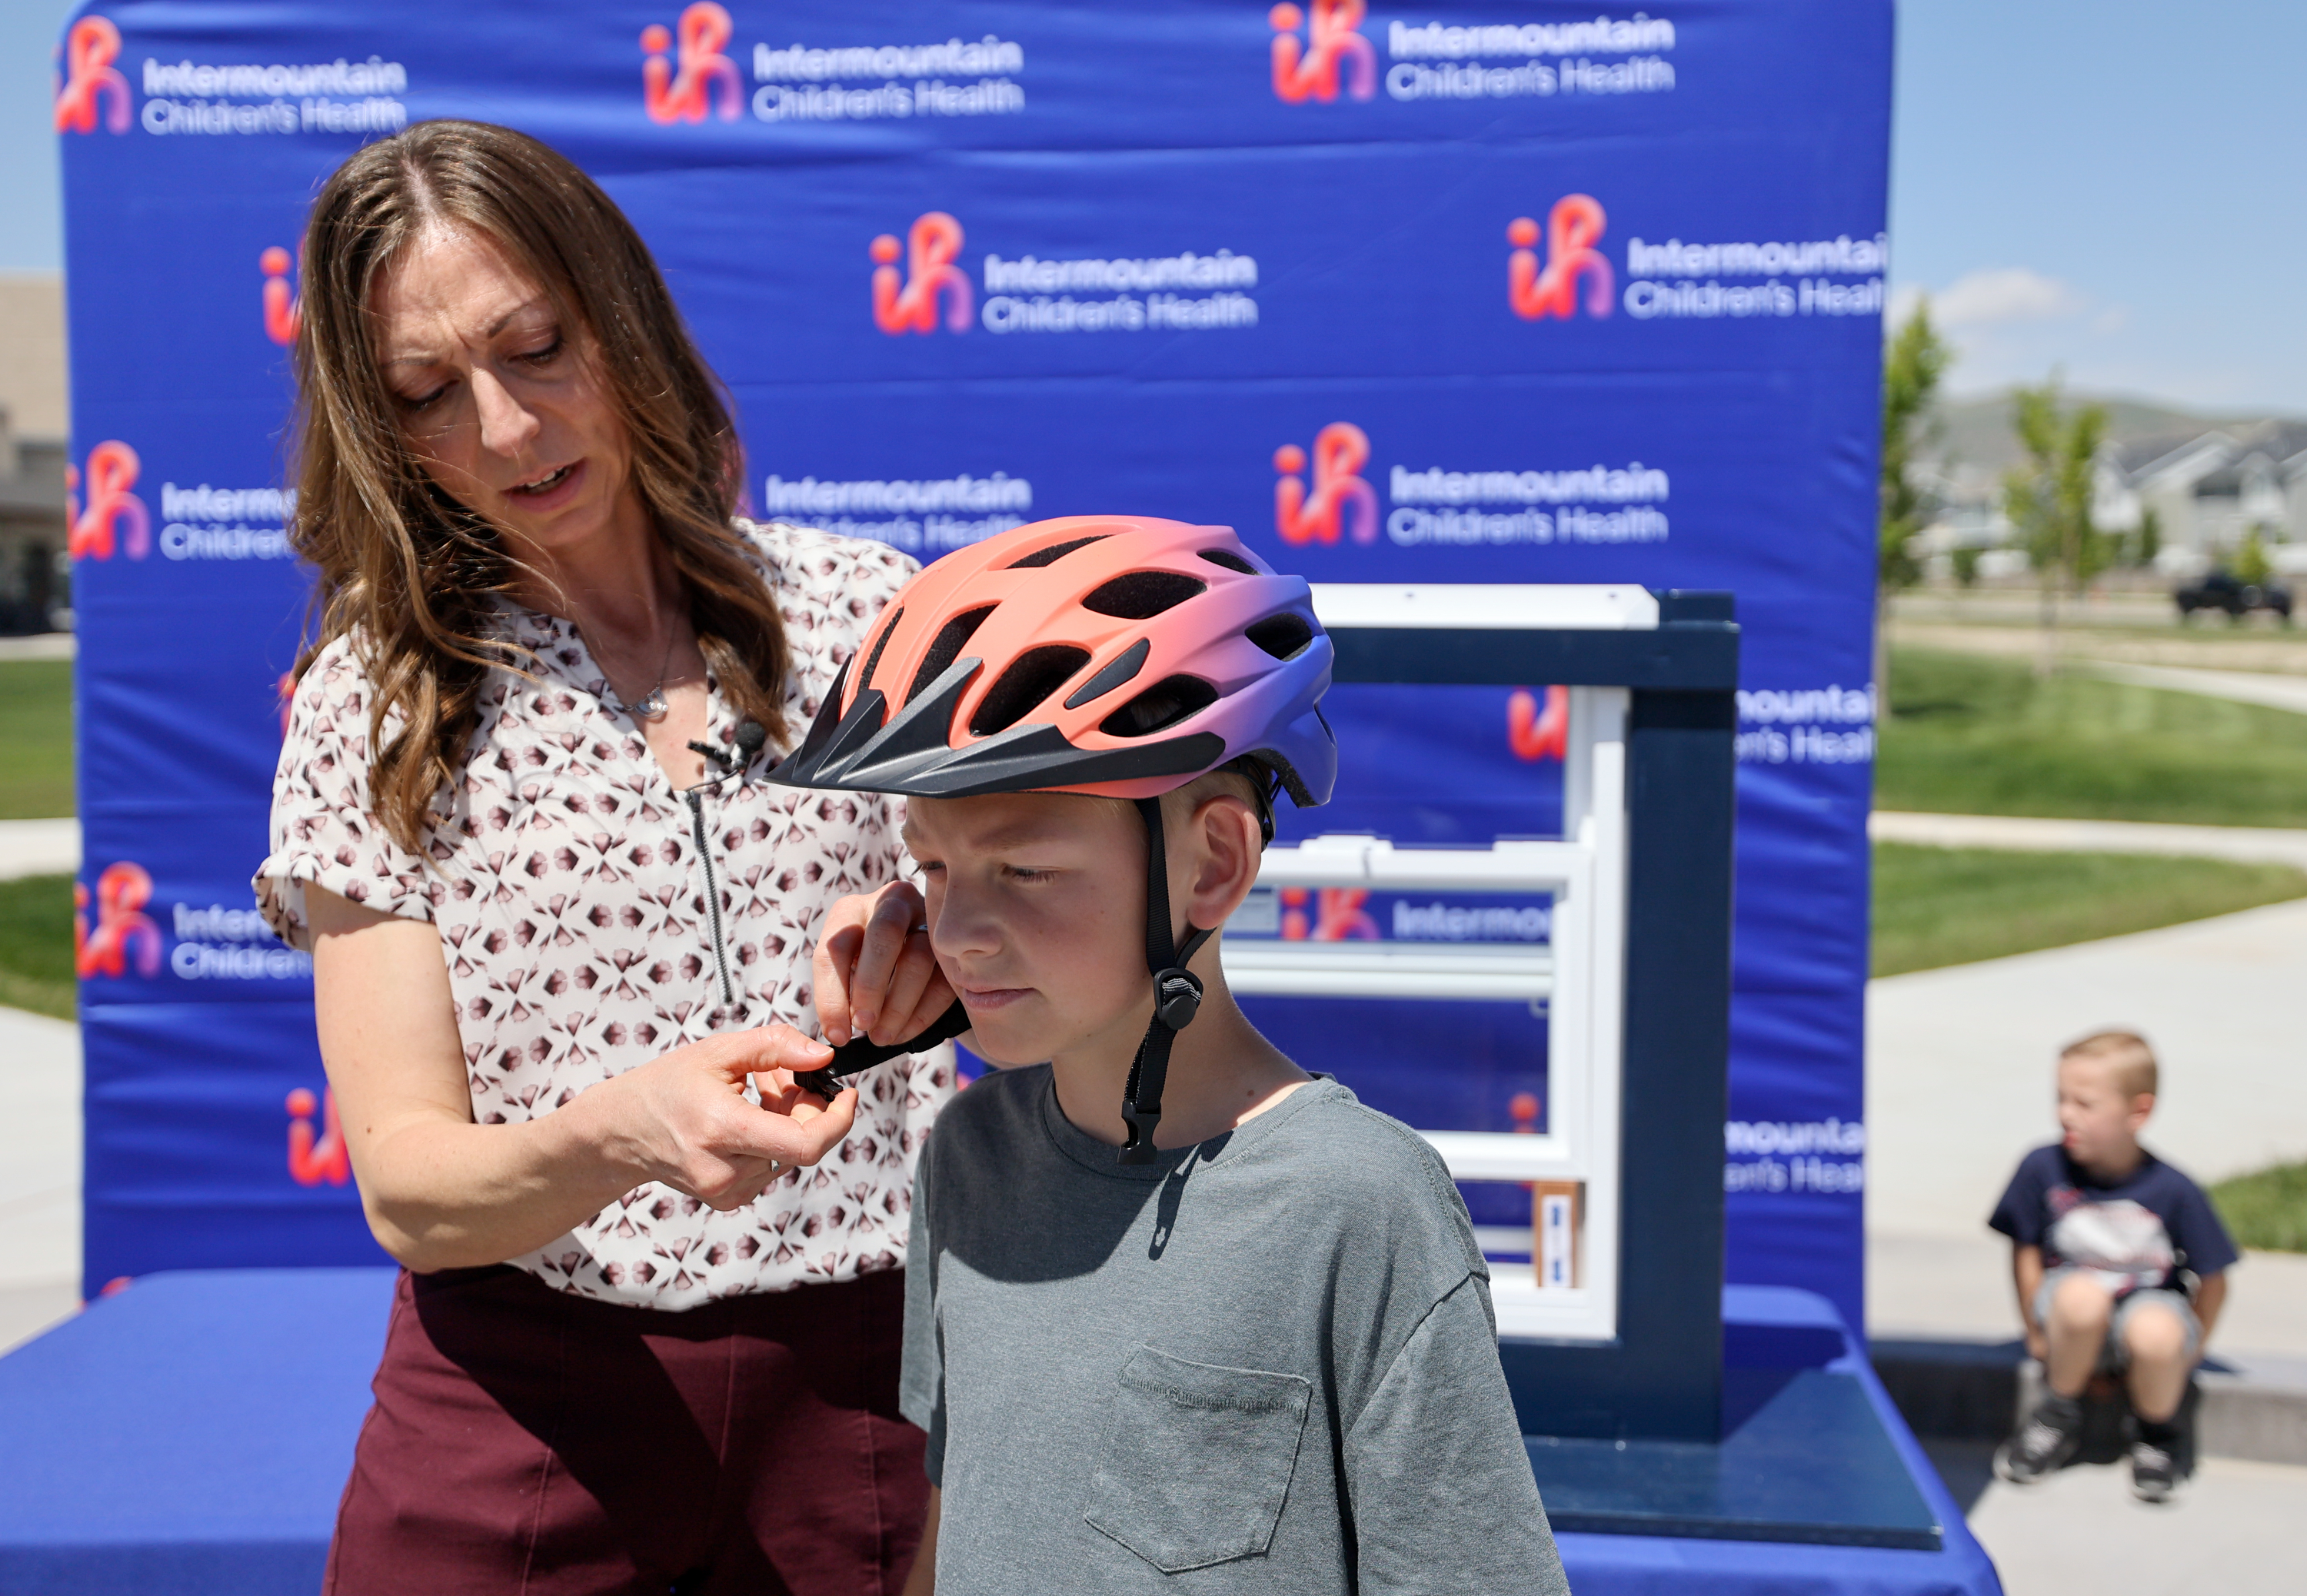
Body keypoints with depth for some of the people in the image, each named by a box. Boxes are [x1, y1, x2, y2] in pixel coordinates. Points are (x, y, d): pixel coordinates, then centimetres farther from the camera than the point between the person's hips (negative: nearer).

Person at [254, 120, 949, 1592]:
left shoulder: (867, 618, -1)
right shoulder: (373, 707, -3)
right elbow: (404, 1184, -9)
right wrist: (620, 1136, -30)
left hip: (858, 1379, 1)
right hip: (526, 1410, 0)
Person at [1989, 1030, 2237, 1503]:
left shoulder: (2173, 1191, -17)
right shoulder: (2043, 1169, -13)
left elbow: (2211, 1279, -6)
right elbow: (2026, 1251, -2)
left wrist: (2185, 1351, 2)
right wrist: (2039, 1333, -1)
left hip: (2151, 1306, -1)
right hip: (2072, 1323, 1)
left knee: (2155, 1335, -37)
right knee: (2082, 1294, -35)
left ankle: (2156, 1438, -1)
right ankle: (2060, 1416, -6)